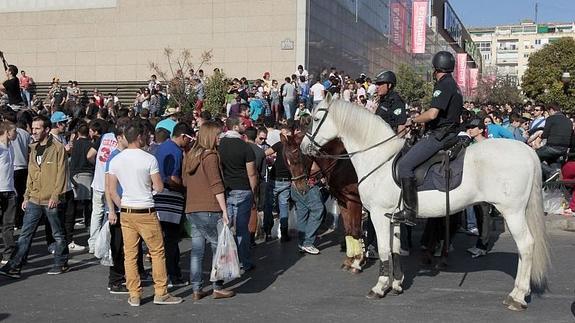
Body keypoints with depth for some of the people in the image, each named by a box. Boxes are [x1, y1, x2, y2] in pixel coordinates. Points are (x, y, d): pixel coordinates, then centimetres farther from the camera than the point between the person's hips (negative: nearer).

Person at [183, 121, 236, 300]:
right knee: (218, 248, 4)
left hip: (191, 209, 7)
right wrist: (224, 211, -12)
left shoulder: (190, 156, 12)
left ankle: (196, 290, 11)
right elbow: (216, 186, -14)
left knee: (197, 250, 9)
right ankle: (218, 288, 9)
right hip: (209, 210, -7)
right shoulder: (210, 156, -10)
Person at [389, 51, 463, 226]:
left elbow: (432, 114, -25)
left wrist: (412, 120, -10)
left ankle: (409, 212, -21)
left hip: (439, 135, -11)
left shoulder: (443, 86, -14)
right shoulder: (454, 86, 19)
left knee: (405, 164, -18)